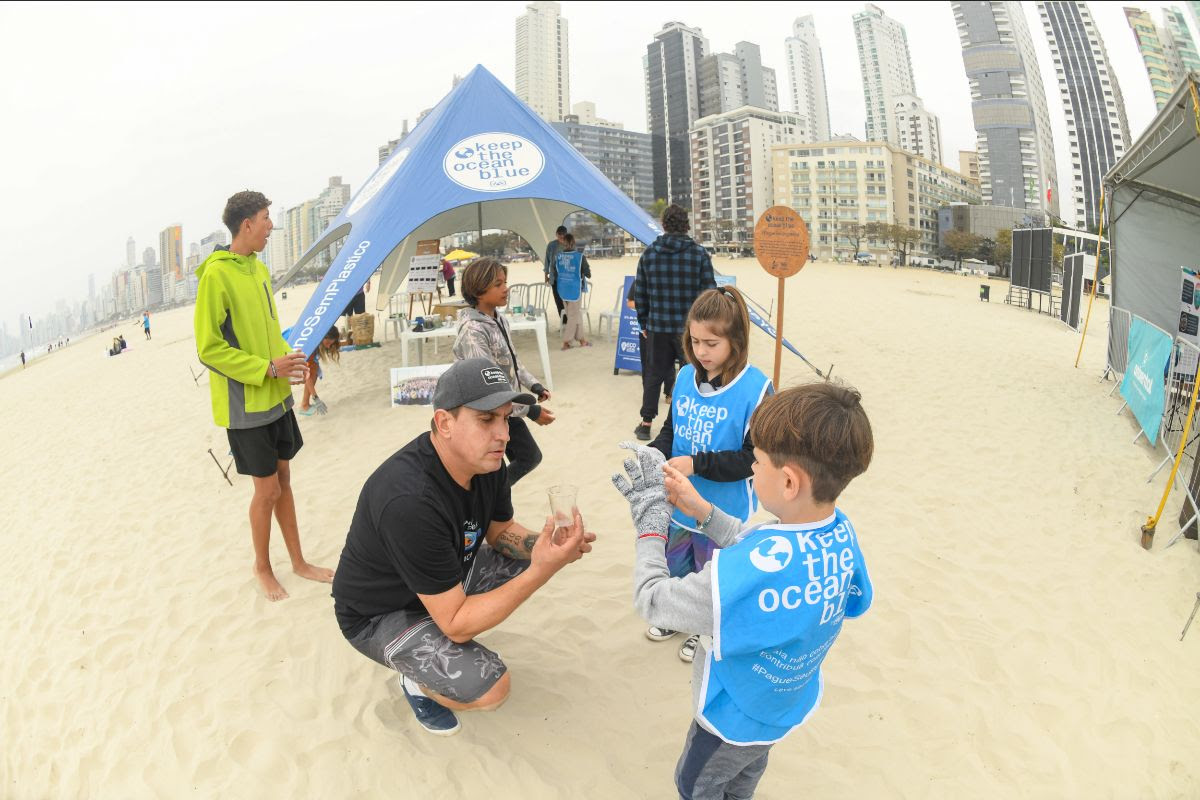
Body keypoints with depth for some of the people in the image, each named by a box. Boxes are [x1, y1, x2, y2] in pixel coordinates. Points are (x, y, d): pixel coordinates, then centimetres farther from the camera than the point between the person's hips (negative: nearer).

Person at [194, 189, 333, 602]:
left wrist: (288, 358, 1)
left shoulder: (259, 269, 8)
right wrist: (268, 368, -19)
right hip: (246, 403, -7)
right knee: (267, 489, 2)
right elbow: (210, 349, -16)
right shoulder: (216, 274, -17)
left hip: (276, 396, 8)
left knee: (283, 479, 15)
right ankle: (262, 568, 24)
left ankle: (298, 561, 28)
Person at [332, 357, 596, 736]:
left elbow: (501, 530, 3)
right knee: (490, 687, -24)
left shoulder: (486, 461, -14)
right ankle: (417, 680, 8)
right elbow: (455, 624, -32)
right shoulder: (410, 502, -38)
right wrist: (541, 572, -38)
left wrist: (545, 546, -19)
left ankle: (449, 646, 12)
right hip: (380, 615, -8)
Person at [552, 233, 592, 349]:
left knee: (577, 314, 18)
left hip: (562, 290, 5)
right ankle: (566, 342, 6)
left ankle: (581, 339, 23)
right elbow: (588, 274, -8)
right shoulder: (580, 256, -15)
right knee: (573, 316, 8)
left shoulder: (557, 256, -4)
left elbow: (553, 273, 3)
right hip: (575, 289, -5)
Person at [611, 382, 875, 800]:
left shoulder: (748, 574, -47)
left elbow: (651, 600, -33)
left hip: (737, 715, -6)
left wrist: (651, 517, -21)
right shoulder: (839, 529, -22)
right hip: (788, 700, 6)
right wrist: (702, 510, -11)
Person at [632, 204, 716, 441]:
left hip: (658, 326, 3)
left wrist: (644, 323, 15)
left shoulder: (648, 254, 2)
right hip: (691, 327, -2)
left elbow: (639, 294, 5)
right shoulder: (699, 254, -6)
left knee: (654, 374, 14)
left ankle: (646, 422, 17)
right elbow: (709, 293, -6)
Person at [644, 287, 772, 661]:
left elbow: (752, 458, -21)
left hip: (723, 508, -5)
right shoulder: (686, 376, -5)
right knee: (674, 563, 25)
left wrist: (696, 464, -28)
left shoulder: (755, 388, -22)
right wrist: (654, 453, -13)